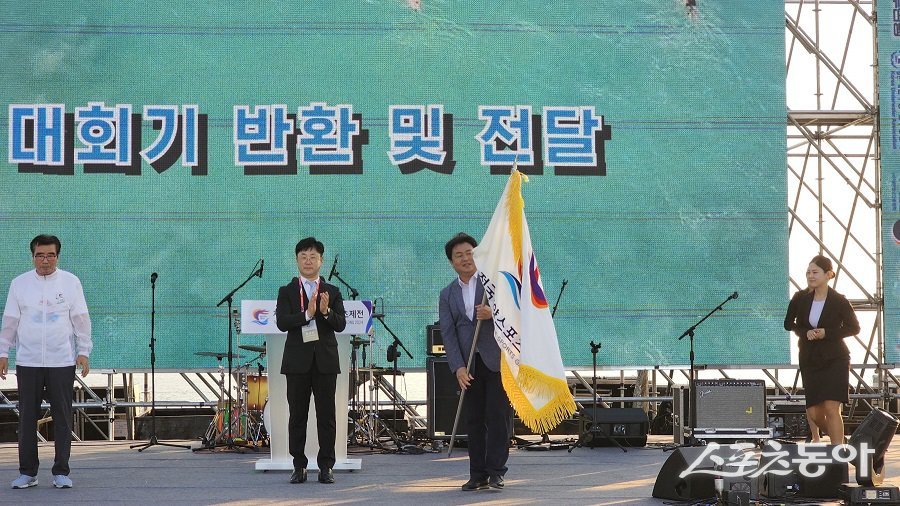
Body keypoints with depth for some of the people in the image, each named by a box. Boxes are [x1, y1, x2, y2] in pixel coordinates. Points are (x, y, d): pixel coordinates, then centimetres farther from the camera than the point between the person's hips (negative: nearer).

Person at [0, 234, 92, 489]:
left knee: (62, 417, 2)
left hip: (62, 362, -1)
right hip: (28, 362, 1)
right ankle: (27, 472, 11)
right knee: (27, 418, 3)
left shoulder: (71, 282, 2)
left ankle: (61, 472, 9)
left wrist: (83, 351, 0)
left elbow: (81, 320, 4)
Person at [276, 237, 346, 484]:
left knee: (326, 415, 1)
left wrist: (326, 312, -21)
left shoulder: (332, 292, 9)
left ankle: (326, 466, 6)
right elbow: (282, 322, -8)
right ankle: (299, 466, 8)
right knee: (297, 415, 2)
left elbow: (341, 324, -2)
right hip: (298, 360, -1)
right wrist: (307, 314, -21)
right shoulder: (286, 292, 6)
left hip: (325, 360, 1)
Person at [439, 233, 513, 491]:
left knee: (498, 416, -6)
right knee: (473, 419, 4)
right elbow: (448, 333, 5)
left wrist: (494, 313, -19)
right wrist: (458, 367, -7)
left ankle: (496, 472, -1)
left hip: (498, 359, -3)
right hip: (469, 364, 3)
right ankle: (478, 474, 8)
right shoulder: (447, 294, 12)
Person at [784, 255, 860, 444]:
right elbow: (789, 323, 11)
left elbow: (854, 328, 0)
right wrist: (805, 332, -10)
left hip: (835, 360, -3)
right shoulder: (800, 298, 0)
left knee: (831, 408, -15)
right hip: (810, 360, 3)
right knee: (813, 413, 5)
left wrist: (827, 333, -14)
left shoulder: (839, 301, -8)